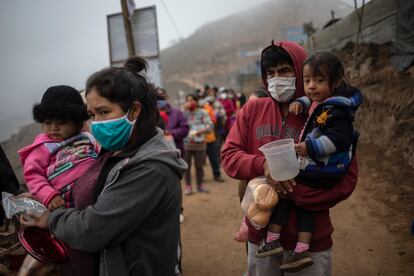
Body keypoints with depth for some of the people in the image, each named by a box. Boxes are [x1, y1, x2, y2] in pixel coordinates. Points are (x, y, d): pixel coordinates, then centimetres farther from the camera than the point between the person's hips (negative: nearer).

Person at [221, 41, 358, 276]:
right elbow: (229, 156, -2)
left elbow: (347, 178, -11)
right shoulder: (253, 110, 1)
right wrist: (263, 165, -21)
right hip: (261, 233, 3)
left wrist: (292, 193, -21)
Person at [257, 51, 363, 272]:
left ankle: (273, 239, 1)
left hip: (322, 171, -10)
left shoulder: (335, 111, -20)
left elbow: (337, 138, -29)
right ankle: (302, 250, 18)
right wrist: (300, 102, 12)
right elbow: (310, 100, 32)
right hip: (318, 167, 10)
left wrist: (311, 147, -32)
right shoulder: (321, 102, 10)